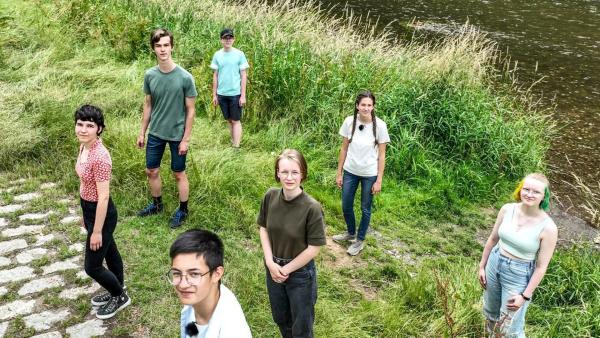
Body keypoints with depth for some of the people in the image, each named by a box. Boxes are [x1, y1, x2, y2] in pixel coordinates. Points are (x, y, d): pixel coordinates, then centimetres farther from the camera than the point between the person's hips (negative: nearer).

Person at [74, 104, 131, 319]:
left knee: (92, 267, 6)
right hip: (90, 209, 9)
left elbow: (103, 197, -25)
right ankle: (116, 292, 45)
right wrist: (84, 213, 19)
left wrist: (97, 231, -19)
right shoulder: (84, 147, -1)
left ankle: (121, 297, 30)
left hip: (101, 214, -9)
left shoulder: (100, 157, -30)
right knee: (110, 253, 25)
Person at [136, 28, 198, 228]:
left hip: (177, 135, -4)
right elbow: (148, 105, 7)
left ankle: (183, 210, 29)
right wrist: (142, 132, 9)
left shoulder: (185, 77, -17)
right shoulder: (150, 75, -5)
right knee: (151, 171, 16)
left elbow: (190, 110, -11)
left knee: (179, 174, 10)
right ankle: (157, 204, 39)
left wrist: (186, 139, -12)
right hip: (155, 133, 4)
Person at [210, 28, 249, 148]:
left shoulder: (239, 54, -5)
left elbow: (243, 76, -3)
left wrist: (243, 95, -8)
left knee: (236, 121, 0)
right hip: (222, 94, 3)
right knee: (229, 120, 12)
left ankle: (236, 147, 1)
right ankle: (233, 143, 23)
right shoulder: (217, 55, 3)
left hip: (235, 93, -3)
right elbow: (215, 76, 8)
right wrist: (214, 95, 6)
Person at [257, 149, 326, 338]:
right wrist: (270, 262, -10)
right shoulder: (270, 197, -13)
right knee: (280, 319, 26)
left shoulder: (312, 208, -26)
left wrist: (286, 269, -11)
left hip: (300, 272, -4)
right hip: (274, 268, 4)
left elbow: (313, 249, -19)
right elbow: (263, 228, 0)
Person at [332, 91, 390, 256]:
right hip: (350, 171, 3)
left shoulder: (379, 125, -16)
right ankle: (350, 233, 43)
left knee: (365, 209, 13)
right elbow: (344, 149, 0)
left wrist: (379, 180, -9)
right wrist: (339, 173, 2)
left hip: (369, 174, -3)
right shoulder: (349, 121, -10)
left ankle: (360, 240, 34)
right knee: (346, 206, 16)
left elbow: (381, 155, -9)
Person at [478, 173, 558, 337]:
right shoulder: (507, 209, -11)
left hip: (519, 274, -4)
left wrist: (525, 296, -13)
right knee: (490, 311, 25)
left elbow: (541, 266, -15)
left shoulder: (548, 228, -22)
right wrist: (482, 266, 9)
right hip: (494, 263, 5)